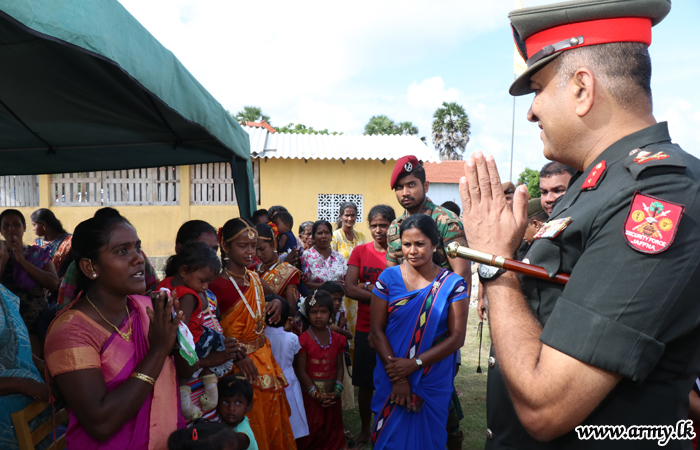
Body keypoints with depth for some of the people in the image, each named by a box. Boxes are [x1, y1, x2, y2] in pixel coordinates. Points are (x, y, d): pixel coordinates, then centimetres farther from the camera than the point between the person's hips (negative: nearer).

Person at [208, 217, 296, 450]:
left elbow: (273, 294, 23)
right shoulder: (218, 285, -18)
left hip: (264, 359, 7)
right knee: (250, 430, 6)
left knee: (273, 423, 18)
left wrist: (277, 302, 1)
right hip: (239, 365, -7)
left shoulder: (255, 279, 4)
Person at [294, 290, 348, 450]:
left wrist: (337, 391, -8)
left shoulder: (336, 338, 3)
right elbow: (301, 370, -12)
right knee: (311, 431, 3)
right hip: (310, 393, -4)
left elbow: (339, 367, 4)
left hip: (331, 394, 4)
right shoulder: (304, 339, -11)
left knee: (332, 428, 17)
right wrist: (316, 394, -14)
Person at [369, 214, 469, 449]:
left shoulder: (453, 284, -6)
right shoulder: (388, 278, -5)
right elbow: (376, 330, -6)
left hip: (434, 383, -1)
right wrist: (397, 377, -13)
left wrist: (414, 364, -17)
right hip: (392, 378, 1)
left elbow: (457, 337, -8)